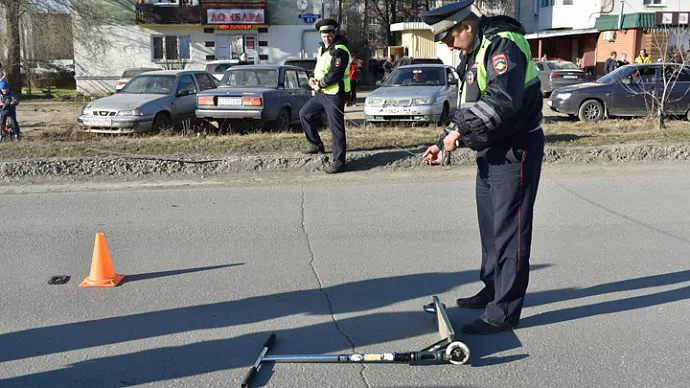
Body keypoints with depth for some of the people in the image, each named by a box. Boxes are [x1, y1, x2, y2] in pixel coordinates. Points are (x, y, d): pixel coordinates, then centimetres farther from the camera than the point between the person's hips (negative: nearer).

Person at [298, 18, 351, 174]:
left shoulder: (340, 50, -17)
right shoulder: (323, 48, 13)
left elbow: (335, 74, -23)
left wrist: (319, 85, -12)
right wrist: (314, 79, 2)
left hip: (335, 94, -10)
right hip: (322, 92, 10)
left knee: (336, 129, -6)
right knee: (305, 114, 15)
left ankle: (338, 162, 1)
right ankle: (316, 144, 27)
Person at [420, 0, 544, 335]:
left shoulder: (504, 44, -18)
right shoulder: (477, 53, 15)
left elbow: (503, 99, -34)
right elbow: (469, 106, 20)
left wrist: (460, 129, -28)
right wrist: (444, 142, 11)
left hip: (515, 151, -10)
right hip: (491, 151, 10)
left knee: (509, 230, -6)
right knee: (490, 226, 19)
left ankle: (504, 312, 2)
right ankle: (493, 290, 34)